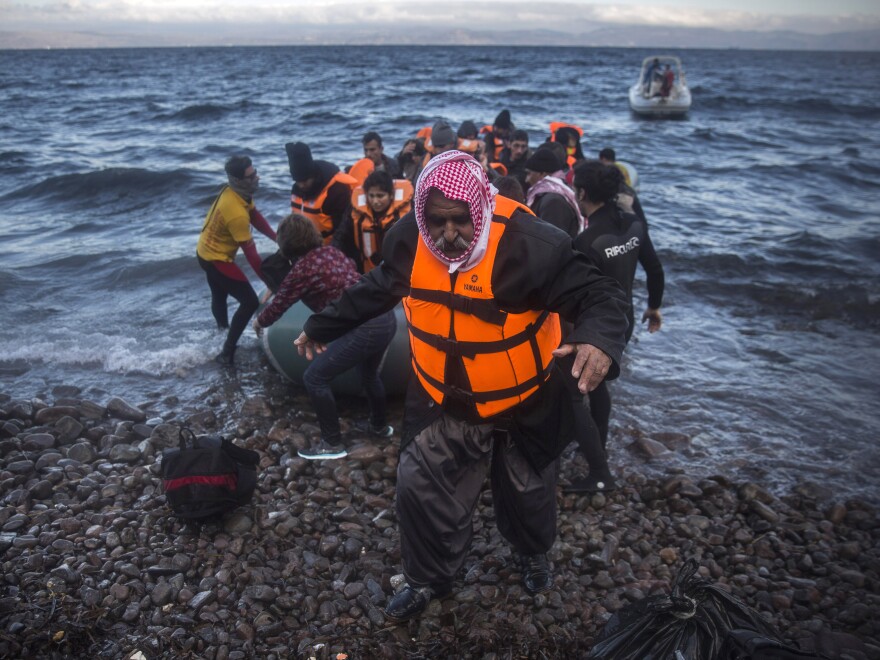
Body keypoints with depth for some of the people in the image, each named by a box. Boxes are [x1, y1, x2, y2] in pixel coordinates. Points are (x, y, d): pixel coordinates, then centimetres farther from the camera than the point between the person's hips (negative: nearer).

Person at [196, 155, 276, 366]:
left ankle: (223, 332, 53)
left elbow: (256, 216, 1)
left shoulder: (233, 191, -9)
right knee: (250, 302, -10)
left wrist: (276, 237, -10)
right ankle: (227, 352, -6)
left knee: (219, 297, 30)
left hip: (206, 252, 10)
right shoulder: (237, 213, -34)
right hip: (217, 259, -10)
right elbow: (250, 253, -30)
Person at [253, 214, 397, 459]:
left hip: (364, 329, -9)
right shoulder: (331, 251, 14)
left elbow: (279, 305, 5)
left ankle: (333, 444, 13)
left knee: (314, 379, 3)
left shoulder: (303, 269, -8)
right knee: (369, 374, 32)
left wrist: (259, 322, 27)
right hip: (386, 318, 9)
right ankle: (379, 426, 51)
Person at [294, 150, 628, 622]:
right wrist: (323, 326, 14)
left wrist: (600, 339, -51)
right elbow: (375, 290, 6)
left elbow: (599, 294, -28)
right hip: (443, 402, 3)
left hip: (524, 405, -2)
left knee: (526, 491, 21)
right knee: (420, 488, 7)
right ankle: (428, 578, 36)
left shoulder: (529, 245, -31)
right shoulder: (408, 240, -15)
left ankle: (533, 554, 56)